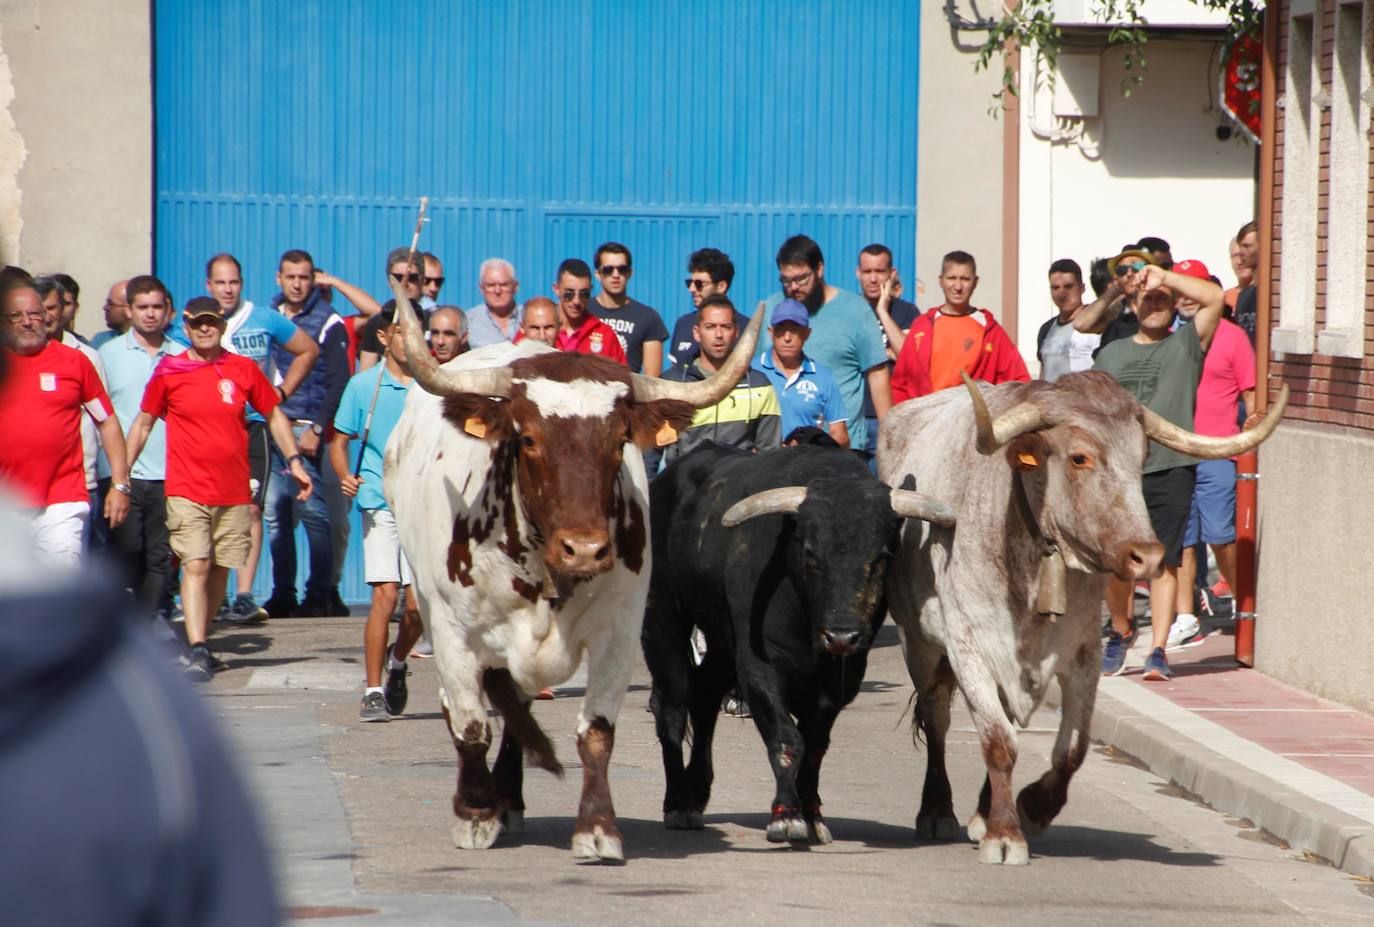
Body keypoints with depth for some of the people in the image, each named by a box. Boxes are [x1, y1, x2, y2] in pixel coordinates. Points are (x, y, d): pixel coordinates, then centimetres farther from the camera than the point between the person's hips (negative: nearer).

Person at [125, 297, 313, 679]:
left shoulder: (244, 370, 5)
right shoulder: (168, 371, 1)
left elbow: (274, 415, 16)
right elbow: (143, 424, 10)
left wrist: (295, 461, 6)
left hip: (234, 492, 3)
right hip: (187, 490, -3)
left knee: (220, 570, 8)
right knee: (195, 566, -14)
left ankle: (200, 643, 23)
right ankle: (197, 651, -19)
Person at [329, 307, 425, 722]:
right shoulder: (363, 386, 5)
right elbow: (339, 441, 10)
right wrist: (346, 477, -9)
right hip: (380, 504, -1)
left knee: (419, 602, -3)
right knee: (385, 596, -10)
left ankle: (397, 664, 27)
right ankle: (373, 692, -3)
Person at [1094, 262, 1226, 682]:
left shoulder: (1186, 344, 8)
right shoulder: (1112, 353, 18)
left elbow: (1214, 297, -6)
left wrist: (1164, 277, -5)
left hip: (1170, 470, -3)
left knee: (1163, 563, -4)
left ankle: (1158, 650, -2)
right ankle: (1121, 631, 26)